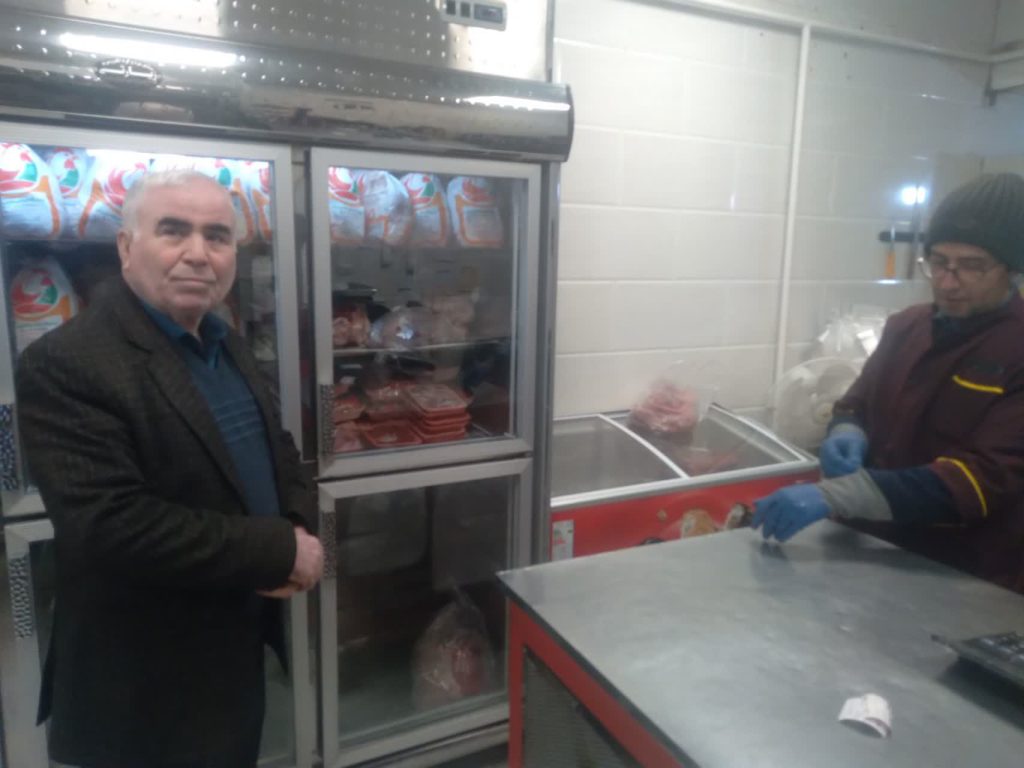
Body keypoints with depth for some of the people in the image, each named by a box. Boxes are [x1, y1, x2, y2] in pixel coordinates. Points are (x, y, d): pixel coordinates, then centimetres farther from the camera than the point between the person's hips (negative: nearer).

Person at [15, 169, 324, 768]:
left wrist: (300, 528, -8)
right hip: (147, 683, -7)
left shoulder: (227, 345, 6)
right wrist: (280, 552, -25)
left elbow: (279, 449, 12)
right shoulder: (66, 363, -20)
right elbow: (112, 525, -29)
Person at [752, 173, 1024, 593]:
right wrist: (847, 433, -12)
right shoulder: (906, 326, 3)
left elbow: (985, 479, -26)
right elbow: (857, 403, 14)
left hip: (967, 581, -5)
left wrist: (831, 495, -37)